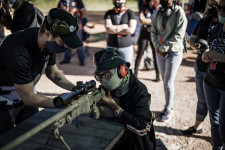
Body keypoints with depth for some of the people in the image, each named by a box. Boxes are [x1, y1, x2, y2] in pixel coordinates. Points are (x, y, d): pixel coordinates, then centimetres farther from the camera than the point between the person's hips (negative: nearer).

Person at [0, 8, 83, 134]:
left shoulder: (49, 42, -15)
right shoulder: (18, 52, -37)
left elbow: (53, 72, 2)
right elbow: (29, 98, -28)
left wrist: (75, 89, -12)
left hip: (26, 97, 6)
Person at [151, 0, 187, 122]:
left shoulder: (179, 12, -10)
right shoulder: (158, 13, 6)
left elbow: (178, 36, -14)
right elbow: (153, 32, 7)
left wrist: (163, 47, -14)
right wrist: (158, 47, -7)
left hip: (174, 52, -5)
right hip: (160, 52, 5)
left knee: (168, 82, 0)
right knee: (165, 81, 12)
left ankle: (169, 109, 16)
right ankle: (168, 106, 26)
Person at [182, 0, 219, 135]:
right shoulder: (203, 21, 7)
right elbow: (192, 38, 15)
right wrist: (195, 46, -7)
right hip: (201, 68, 5)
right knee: (202, 100, 20)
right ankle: (198, 126, 38)